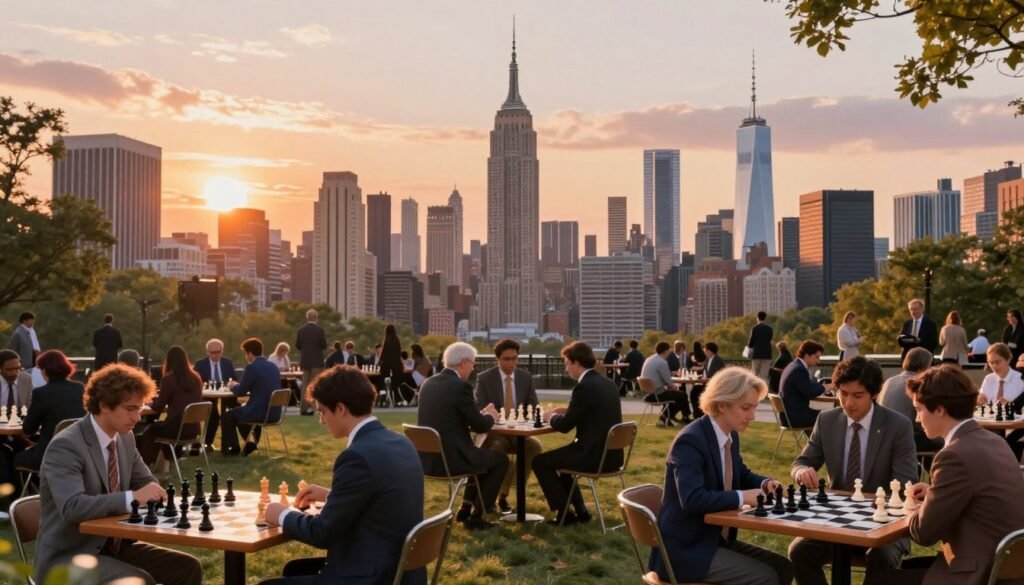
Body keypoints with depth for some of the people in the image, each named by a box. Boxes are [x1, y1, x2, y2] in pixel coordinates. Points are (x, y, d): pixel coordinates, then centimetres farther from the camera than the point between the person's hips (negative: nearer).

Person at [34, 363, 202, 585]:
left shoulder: (125, 439, 5)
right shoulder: (65, 446, -19)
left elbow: (146, 484, 16)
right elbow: (72, 507, -33)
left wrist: (151, 494, -8)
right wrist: (132, 498, -41)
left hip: (113, 546, 8)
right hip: (69, 557, -8)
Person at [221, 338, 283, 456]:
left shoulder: (252, 367, -15)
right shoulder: (274, 367, 10)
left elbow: (240, 391, -8)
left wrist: (233, 386, 14)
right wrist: (239, 385, 25)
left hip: (260, 413, -8)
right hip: (274, 413, 8)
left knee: (227, 416, 15)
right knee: (241, 410, 34)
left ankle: (233, 448, 21)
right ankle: (251, 442, 31)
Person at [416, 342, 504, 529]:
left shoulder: (428, 383, 9)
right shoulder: (461, 386, -15)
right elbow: (480, 426, -9)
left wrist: (480, 414, 20)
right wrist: (490, 416, 12)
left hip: (427, 457, 8)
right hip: (450, 458, -8)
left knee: (483, 455, 30)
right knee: (500, 460, 13)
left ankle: (466, 508, 31)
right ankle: (475, 516, 14)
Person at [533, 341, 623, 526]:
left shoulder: (584, 386, -18)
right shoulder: (607, 383, 9)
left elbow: (565, 425, -14)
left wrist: (551, 417, 6)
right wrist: (566, 412, 15)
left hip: (594, 455, -9)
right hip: (610, 454, 9)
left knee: (540, 461, 7)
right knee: (557, 457, 30)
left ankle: (564, 513, 13)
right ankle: (579, 509, 28)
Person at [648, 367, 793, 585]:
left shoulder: (731, 437, 6)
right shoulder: (690, 441, -22)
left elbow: (742, 475, 23)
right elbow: (692, 499, -33)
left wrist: (764, 483, 2)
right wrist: (741, 497, -27)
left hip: (717, 540, 9)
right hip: (686, 549, -9)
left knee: (782, 567, 4)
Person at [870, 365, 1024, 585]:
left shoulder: (956, 455, -22)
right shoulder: (992, 441, 7)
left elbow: (923, 532, -15)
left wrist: (911, 510, 5)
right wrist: (933, 494, 12)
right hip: (1001, 564, 9)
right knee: (907, 567, 24)